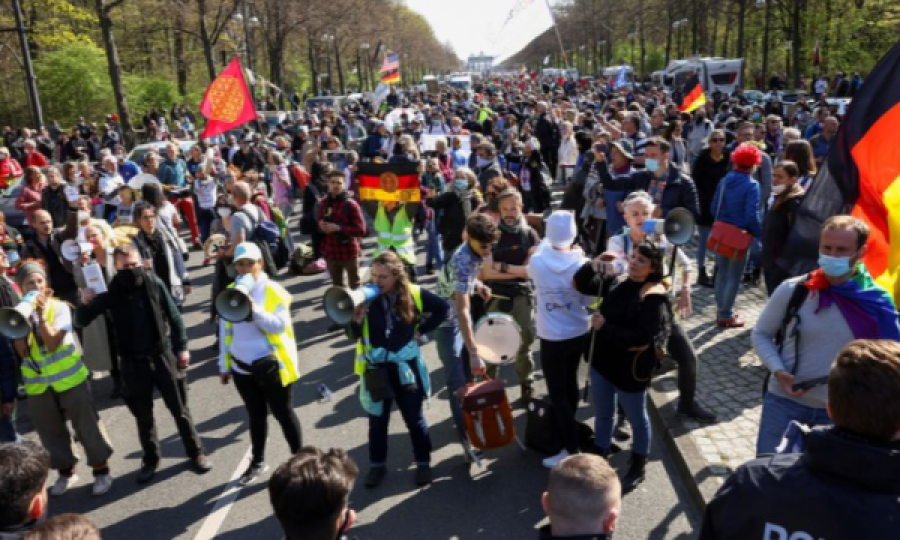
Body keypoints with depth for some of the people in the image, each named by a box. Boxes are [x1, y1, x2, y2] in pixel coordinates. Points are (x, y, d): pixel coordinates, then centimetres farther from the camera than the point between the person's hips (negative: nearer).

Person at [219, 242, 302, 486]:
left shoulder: (273, 291, -10)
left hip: (272, 365, -4)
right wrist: (224, 364, 11)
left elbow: (279, 325, -19)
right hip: (242, 367, 4)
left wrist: (254, 309, -30)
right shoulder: (230, 292, 4)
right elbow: (225, 330, 9)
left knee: (283, 413, 8)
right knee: (255, 414, 18)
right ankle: (258, 462, 33)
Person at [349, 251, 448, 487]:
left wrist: (421, 330, 0)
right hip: (376, 369, 1)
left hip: (405, 367, 0)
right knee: (377, 420, 14)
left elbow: (442, 308, 5)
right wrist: (357, 318, -29)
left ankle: (423, 463, 30)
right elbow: (354, 335, -10)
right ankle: (377, 465, 33)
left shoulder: (413, 294, -9)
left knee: (414, 418, 13)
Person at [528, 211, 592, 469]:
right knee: (570, 382, 24)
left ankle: (571, 449, 5)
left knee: (557, 393, 5)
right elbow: (590, 300, -3)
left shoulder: (537, 262, -18)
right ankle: (568, 428, 45)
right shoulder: (582, 263, -14)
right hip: (579, 334, 4)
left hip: (552, 339, -3)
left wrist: (548, 243, 14)